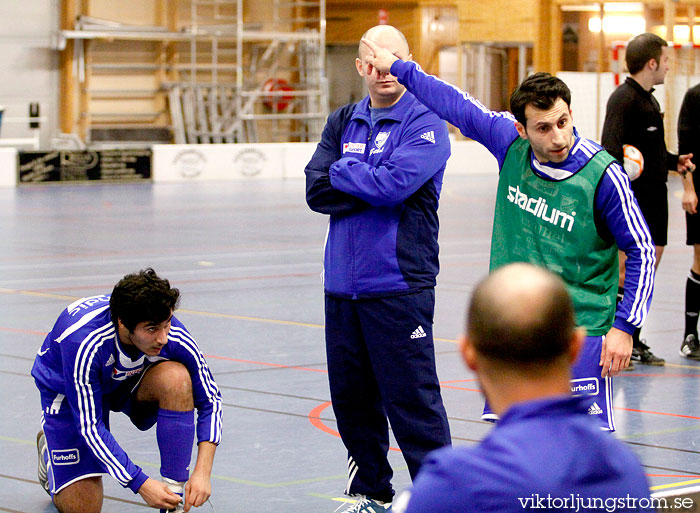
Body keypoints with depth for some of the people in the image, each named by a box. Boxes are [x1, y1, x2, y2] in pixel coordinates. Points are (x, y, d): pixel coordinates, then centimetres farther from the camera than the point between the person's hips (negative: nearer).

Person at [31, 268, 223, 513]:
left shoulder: (172, 335, -31)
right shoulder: (82, 343, -41)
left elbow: (209, 399, -18)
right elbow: (90, 426, -34)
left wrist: (202, 472, -29)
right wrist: (140, 484, -37)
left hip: (129, 382, 3)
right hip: (67, 392, -3)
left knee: (176, 377, -32)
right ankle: (50, 450, 24)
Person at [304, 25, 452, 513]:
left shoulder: (426, 124, -4)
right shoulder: (343, 122, 13)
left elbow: (394, 182, -19)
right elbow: (316, 191, 1)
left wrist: (341, 172, -4)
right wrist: (373, 189, -11)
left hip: (398, 285, -6)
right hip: (343, 285, 6)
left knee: (411, 398, -7)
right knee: (351, 397, 12)